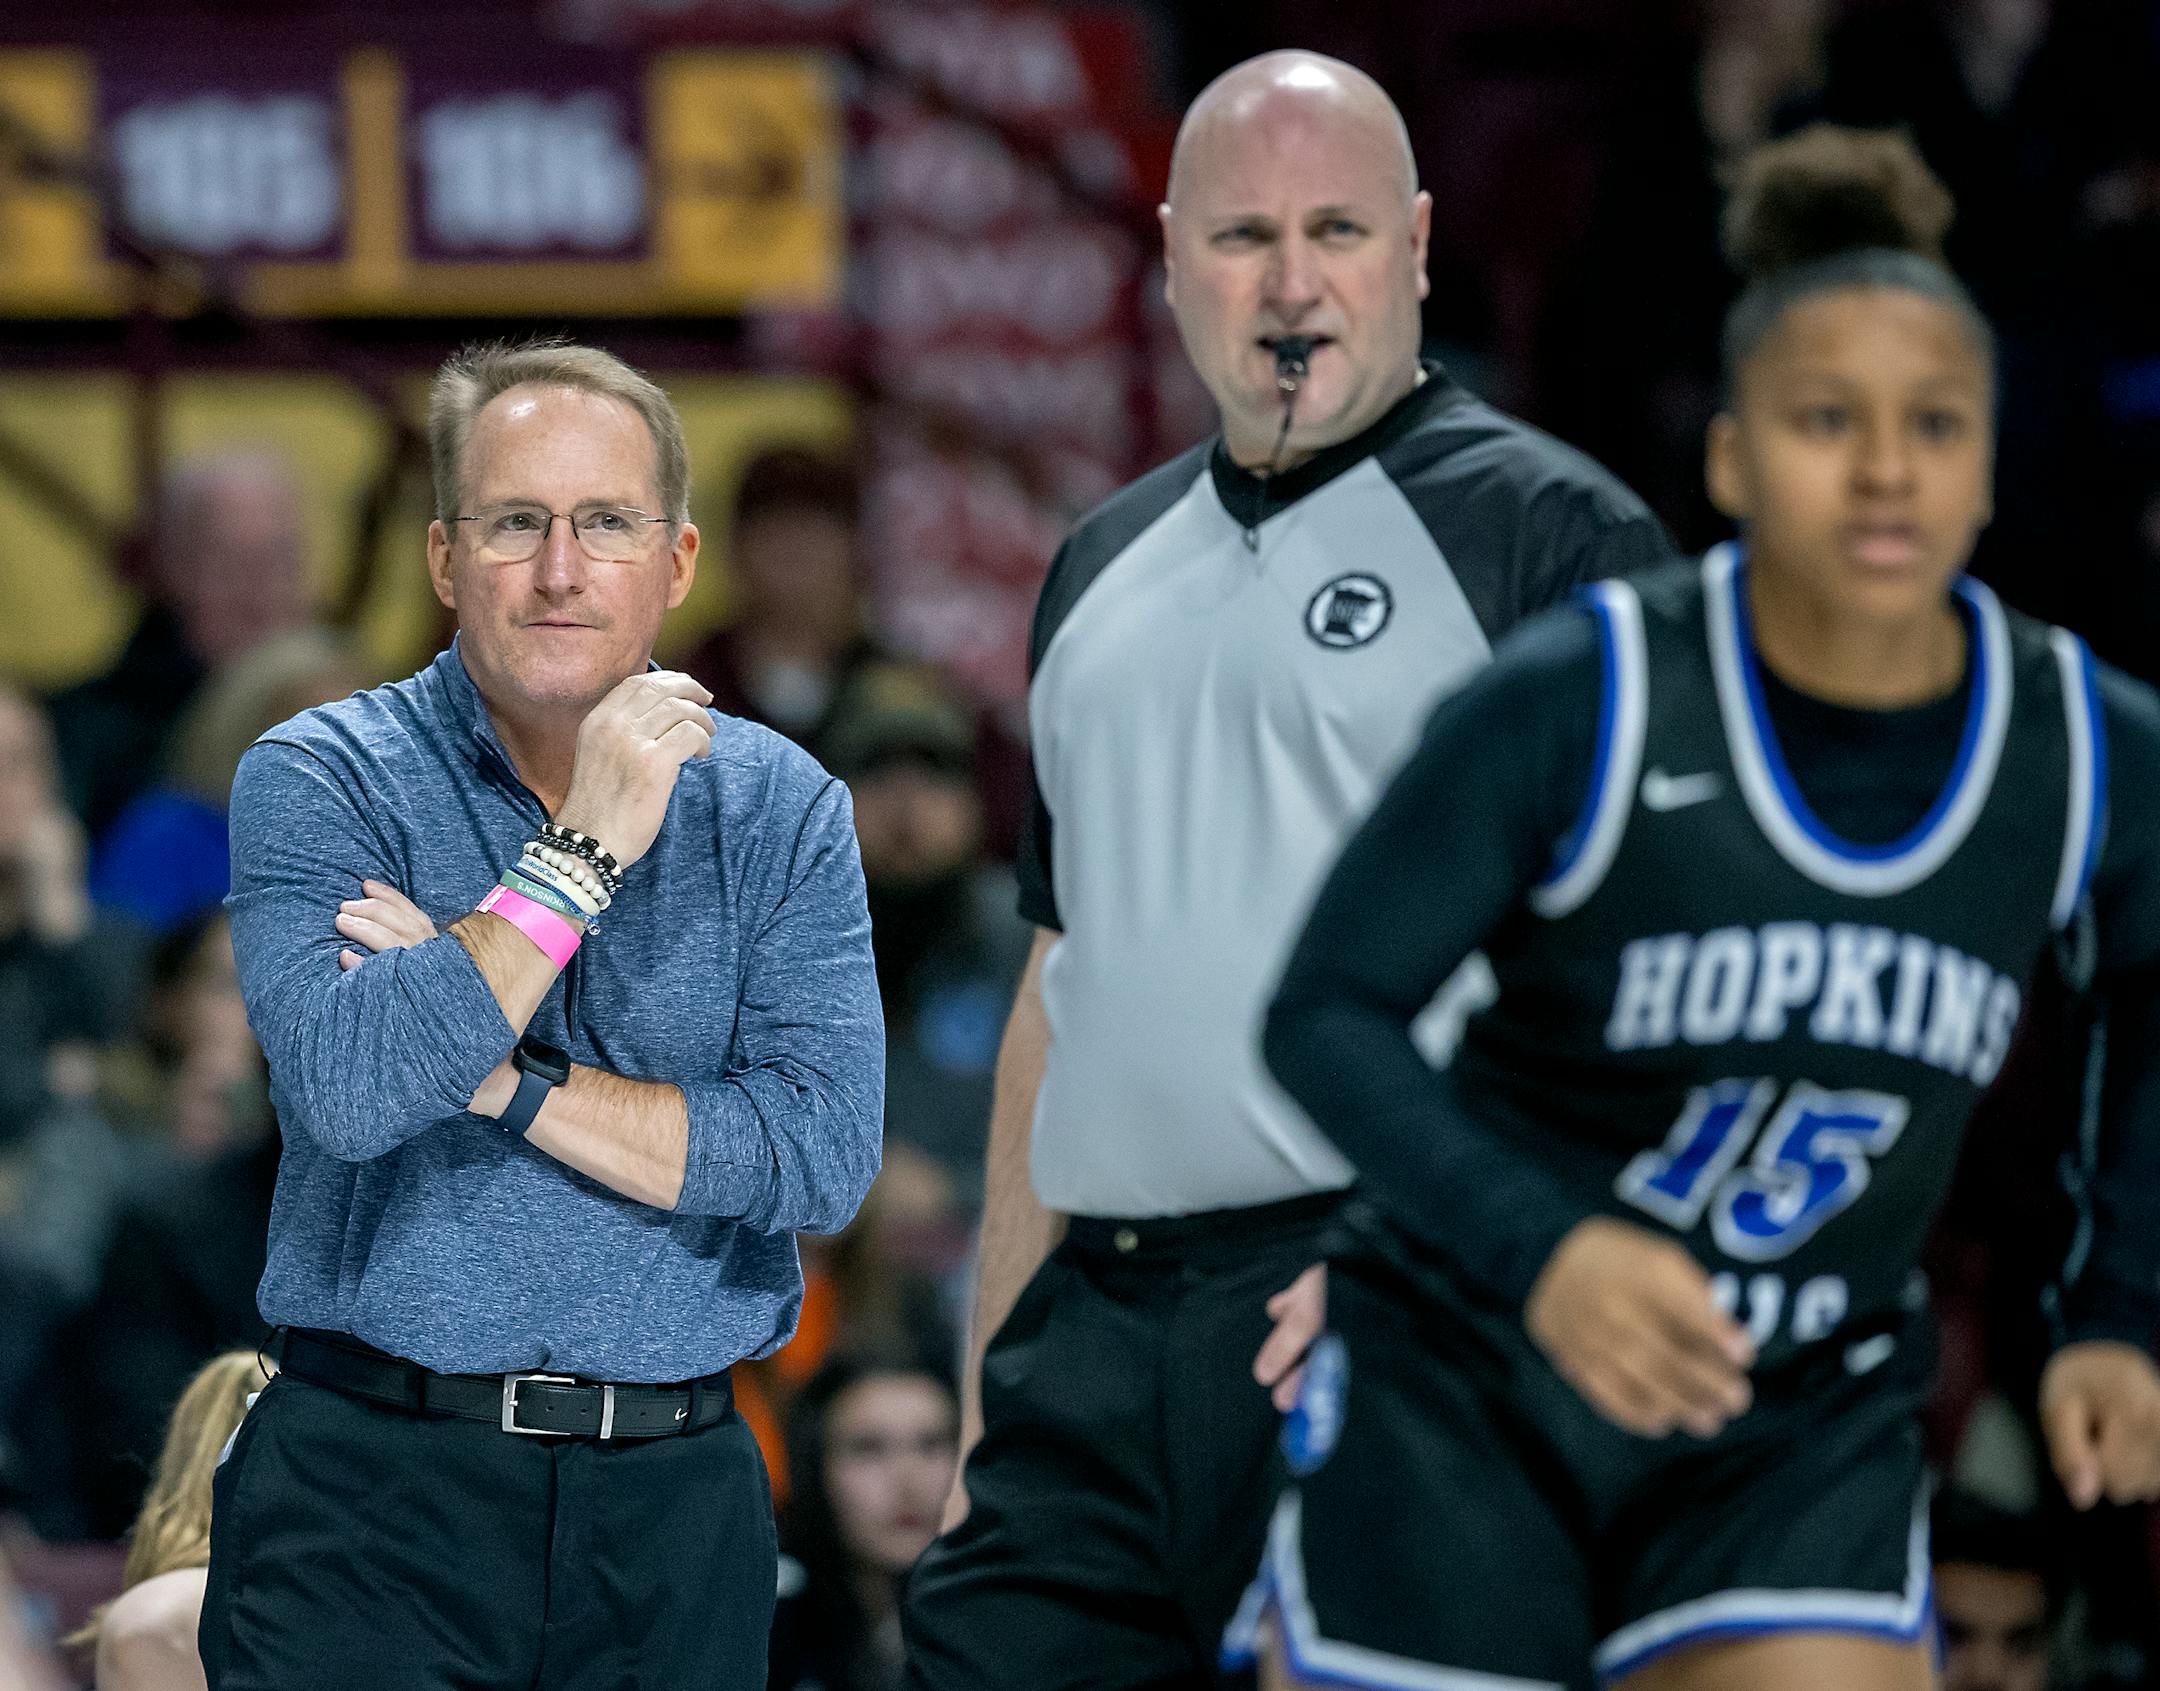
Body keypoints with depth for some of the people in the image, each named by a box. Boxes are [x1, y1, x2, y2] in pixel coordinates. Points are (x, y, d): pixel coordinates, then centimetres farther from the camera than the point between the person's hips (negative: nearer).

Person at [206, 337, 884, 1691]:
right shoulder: (320, 780, -2)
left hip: (676, 1511, 2)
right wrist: (587, 850, -17)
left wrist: (499, 1075, -12)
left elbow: (825, 1158, -8)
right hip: (382, 1491, -2)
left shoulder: (780, 808, 5)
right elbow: (349, 1090, -20)